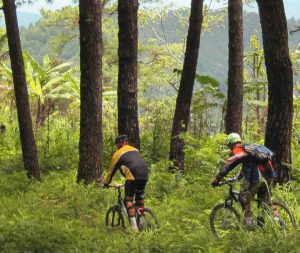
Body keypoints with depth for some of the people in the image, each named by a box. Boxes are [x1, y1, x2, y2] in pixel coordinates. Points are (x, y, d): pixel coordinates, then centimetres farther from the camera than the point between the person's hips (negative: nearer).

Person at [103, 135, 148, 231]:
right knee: (140, 198, 21)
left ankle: (134, 225, -13)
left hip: (132, 176, -6)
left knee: (128, 200, -1)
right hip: (144, 175, 6)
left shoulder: (118, 153, 12)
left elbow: (112, 170, 18)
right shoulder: (135, 150, 29)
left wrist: (106, 183, 31)